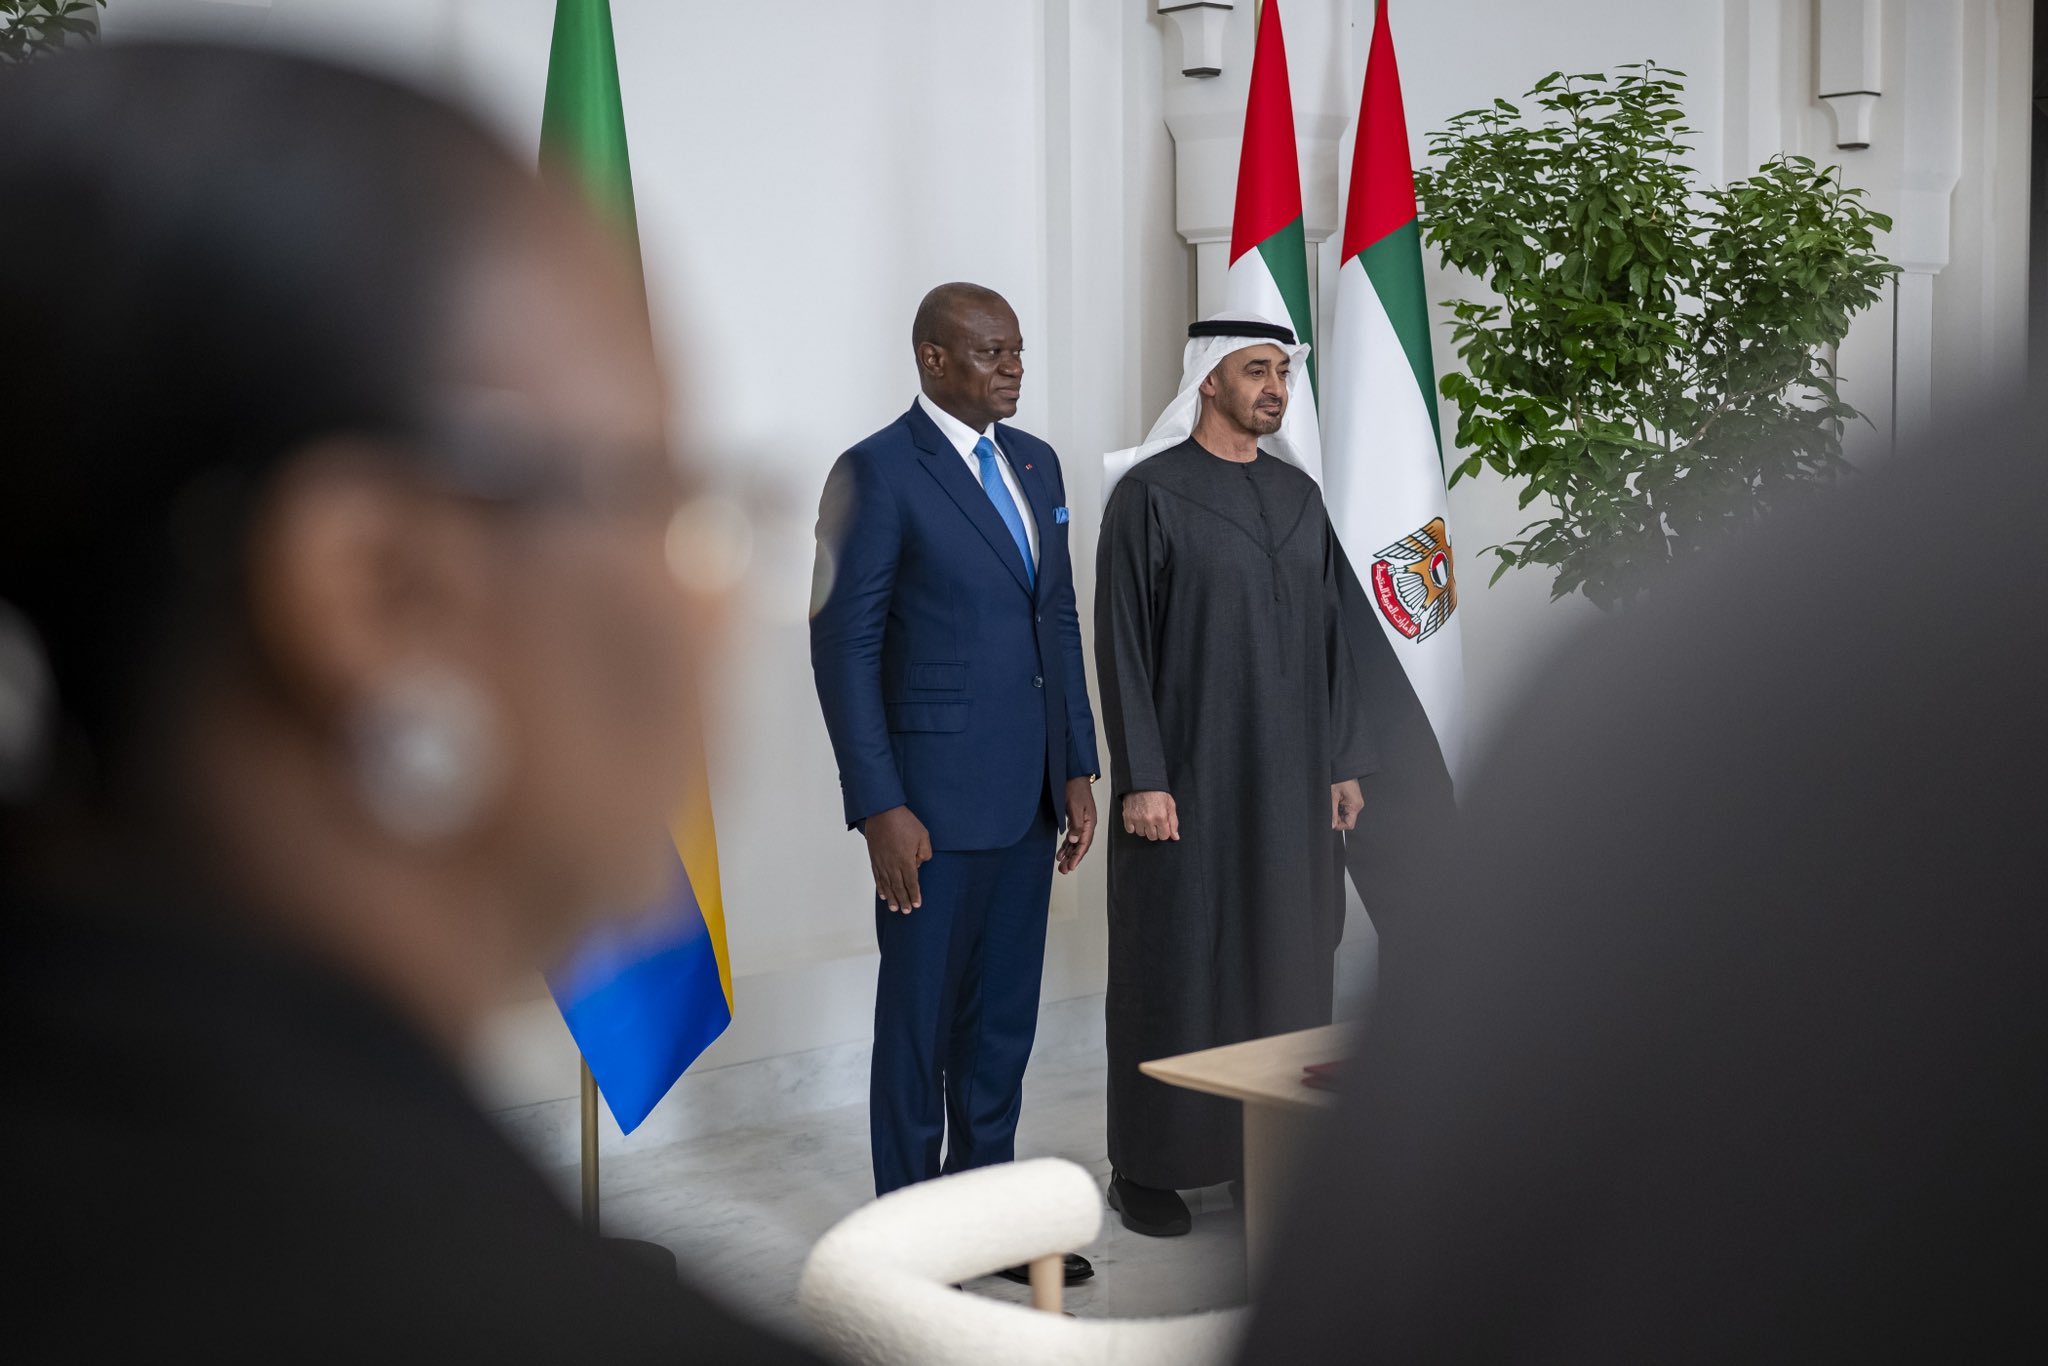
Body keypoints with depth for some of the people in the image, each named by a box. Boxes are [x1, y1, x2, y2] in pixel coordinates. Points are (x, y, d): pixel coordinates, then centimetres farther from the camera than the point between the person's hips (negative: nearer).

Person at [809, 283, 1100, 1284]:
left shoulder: (1035, 462, 12)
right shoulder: (877, 475, -10)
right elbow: (844, 648, -12)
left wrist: (1078, 768, 10)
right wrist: (879, 808, -16)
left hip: (1026, 793, 7)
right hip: (933, 798, -7)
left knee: (1004, 1016, 14)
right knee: (920, 1021, 5)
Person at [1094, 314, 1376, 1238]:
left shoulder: (1299, 495, 11)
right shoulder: (1148, 494, -6)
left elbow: (1328, 634, 13)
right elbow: (1121, 642, -10)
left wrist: (1345, 760, 8)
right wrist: (1140, 777, -15)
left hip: (1291, 779, 6)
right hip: (1187, 777, -5)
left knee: (1286, 961, 9)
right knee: (1173, 966, 2)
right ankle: (1147, 1164, 13)